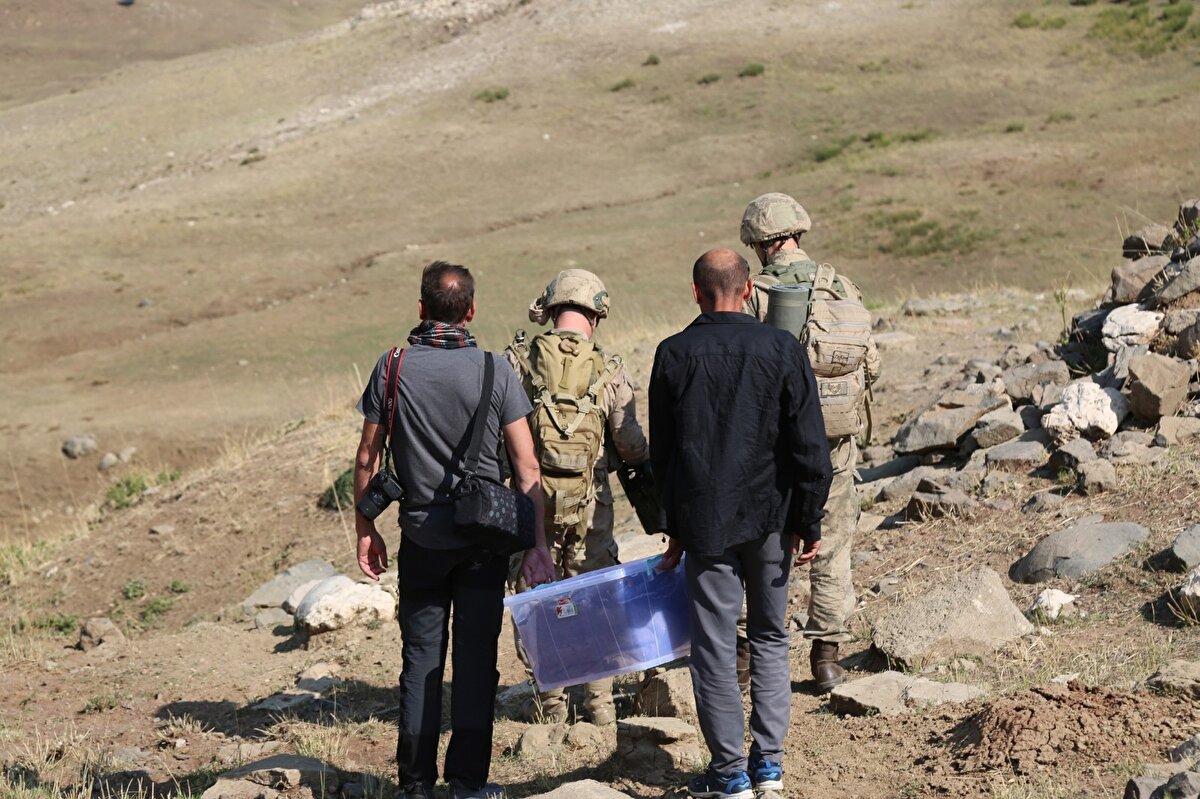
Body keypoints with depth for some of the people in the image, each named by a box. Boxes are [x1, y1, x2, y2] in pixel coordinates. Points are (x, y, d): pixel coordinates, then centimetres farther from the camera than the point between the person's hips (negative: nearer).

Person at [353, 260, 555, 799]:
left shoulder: (393, 368, -5)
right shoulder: (494, 371, -6)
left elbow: (368, 458, -1)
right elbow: (526, 466, -7)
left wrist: (365, 529, 9)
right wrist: (536, 544, -3)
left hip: (421, 535, 1)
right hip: (485, 535, -1)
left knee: (421, 657, 8)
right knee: (475, 656, 4)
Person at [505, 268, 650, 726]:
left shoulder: (519, 359, -4)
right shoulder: (609, 371, -4)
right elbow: (631, 445, -3)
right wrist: (648, 462, 18)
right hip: (589, 499, 0)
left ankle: (550, 701, 14)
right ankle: (599, 701, 15)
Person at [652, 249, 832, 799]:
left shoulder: (674, 355, -4)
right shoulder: (783, 350, -5)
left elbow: (661, 451, 4)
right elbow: (810, 448, -5)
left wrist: (674, 528, 13)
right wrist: (808, 524, 2)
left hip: (704, 521, -1)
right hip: (770, 518, 1)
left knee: (714, 645, 5)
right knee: (770, 638, 15)